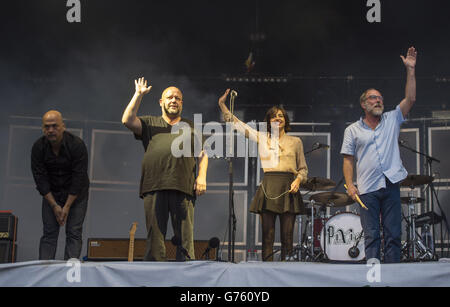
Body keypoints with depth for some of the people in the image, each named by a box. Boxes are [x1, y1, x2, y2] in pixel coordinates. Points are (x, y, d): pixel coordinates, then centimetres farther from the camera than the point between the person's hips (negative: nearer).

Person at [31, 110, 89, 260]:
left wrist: (67, 207, -19)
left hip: (76, 193, -2)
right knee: (49, 233, -3)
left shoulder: (77, 144, -21)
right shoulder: (38, 147, -13)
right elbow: (40, 178, -11)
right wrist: (54, 205, -15)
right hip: (51, 193, 2)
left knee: (74, 233, -9)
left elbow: (79, 178, -20)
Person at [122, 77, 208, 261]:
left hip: (183, 187, 0)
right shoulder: (150, 124, 20)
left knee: (185, 237, -5)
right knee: (155, 235, -1)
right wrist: (139, 94, 4)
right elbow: (128, 120, 3)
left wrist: (202, 177, 3)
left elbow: (202, 154, 19)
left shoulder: (190, 127, 23)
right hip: (154, 187, 0)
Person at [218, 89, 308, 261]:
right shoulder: (261, 138, 13)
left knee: (287, 235, -2)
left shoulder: (295, 142, 13)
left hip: (288, 188, 0)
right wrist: (223, 106, 2)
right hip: (268, 187, 0)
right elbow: (238, 125, 9)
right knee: (267, 234, -3)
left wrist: (298, 180, -4)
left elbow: (303, 168, 16)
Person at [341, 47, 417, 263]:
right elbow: (348, 159, 6)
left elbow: (410, 99, 4)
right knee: (371, 236, -2)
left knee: (394, 235, 1)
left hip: (391, 185, 2)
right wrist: (349, 184, -7)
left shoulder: (392, 120, 12)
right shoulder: (353, 130, 9)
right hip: (367, 189, -1)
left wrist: (410, 70, -2)